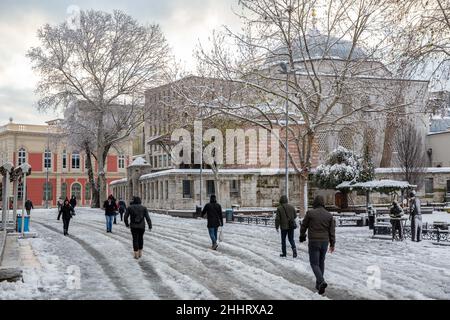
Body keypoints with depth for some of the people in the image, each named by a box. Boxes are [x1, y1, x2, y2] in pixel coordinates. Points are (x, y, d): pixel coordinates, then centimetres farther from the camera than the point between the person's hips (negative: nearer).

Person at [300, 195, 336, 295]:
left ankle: (321, 282, -21)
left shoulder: (310, 213, -9)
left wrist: (302, 236, 19)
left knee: (314, 263, 1)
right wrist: (332, 244, 10)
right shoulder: (329, 215, 1)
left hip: (313, 242, -4)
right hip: (324, 242, 4)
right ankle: (318, 284, 23)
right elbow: (332, 231, 2)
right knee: (321, 262, 18)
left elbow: (304, 226, 1)